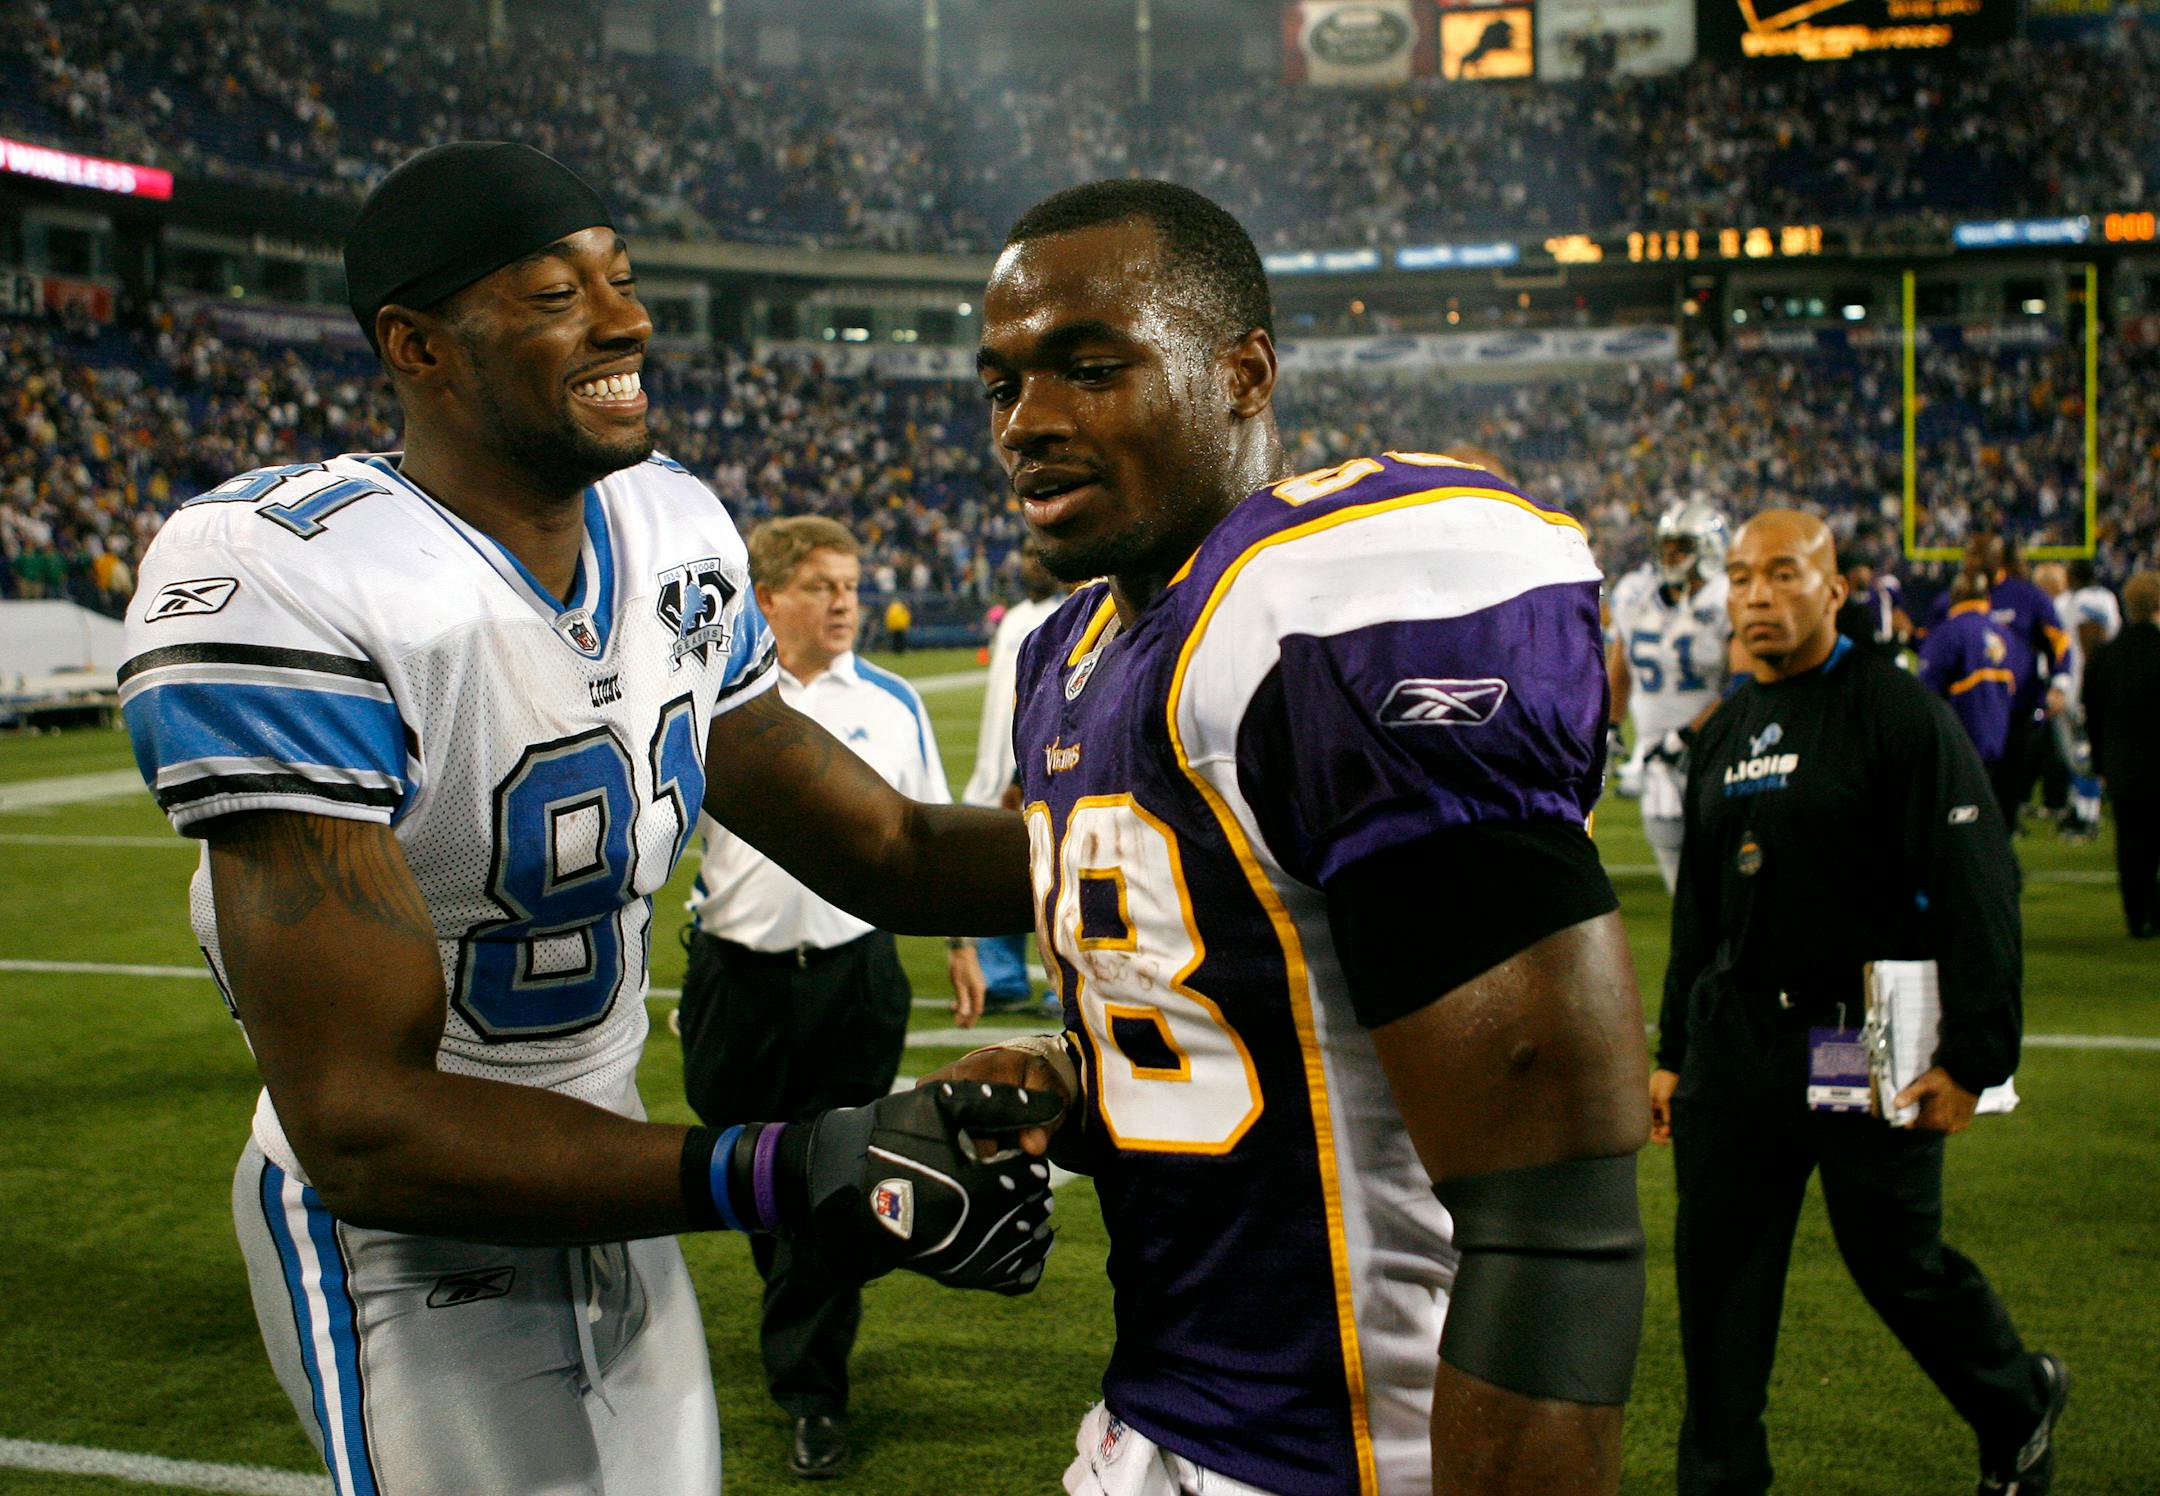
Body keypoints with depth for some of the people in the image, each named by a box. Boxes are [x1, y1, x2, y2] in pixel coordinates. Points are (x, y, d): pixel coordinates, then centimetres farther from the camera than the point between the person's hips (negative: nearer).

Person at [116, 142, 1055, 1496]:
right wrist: (781, 1177, -38)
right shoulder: (284, 585, -27)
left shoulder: (674, 533, -2)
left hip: (605, 1170, 7)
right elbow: (363, 1123, -30)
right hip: (408, 1224, -7)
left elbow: (885, 848, 4)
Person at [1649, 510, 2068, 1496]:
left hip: (1865, 1045, -6)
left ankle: (2019, 1405, 36)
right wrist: (1673, 1053, 17)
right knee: (1717, 1272, 7)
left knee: (1898, 1266, 7)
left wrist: (1973, 1057, -16)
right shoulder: (1724, 732, 12)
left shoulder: (1899, 712, -9)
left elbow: (1977, 890, -12)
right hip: (1735, 1040, 6)